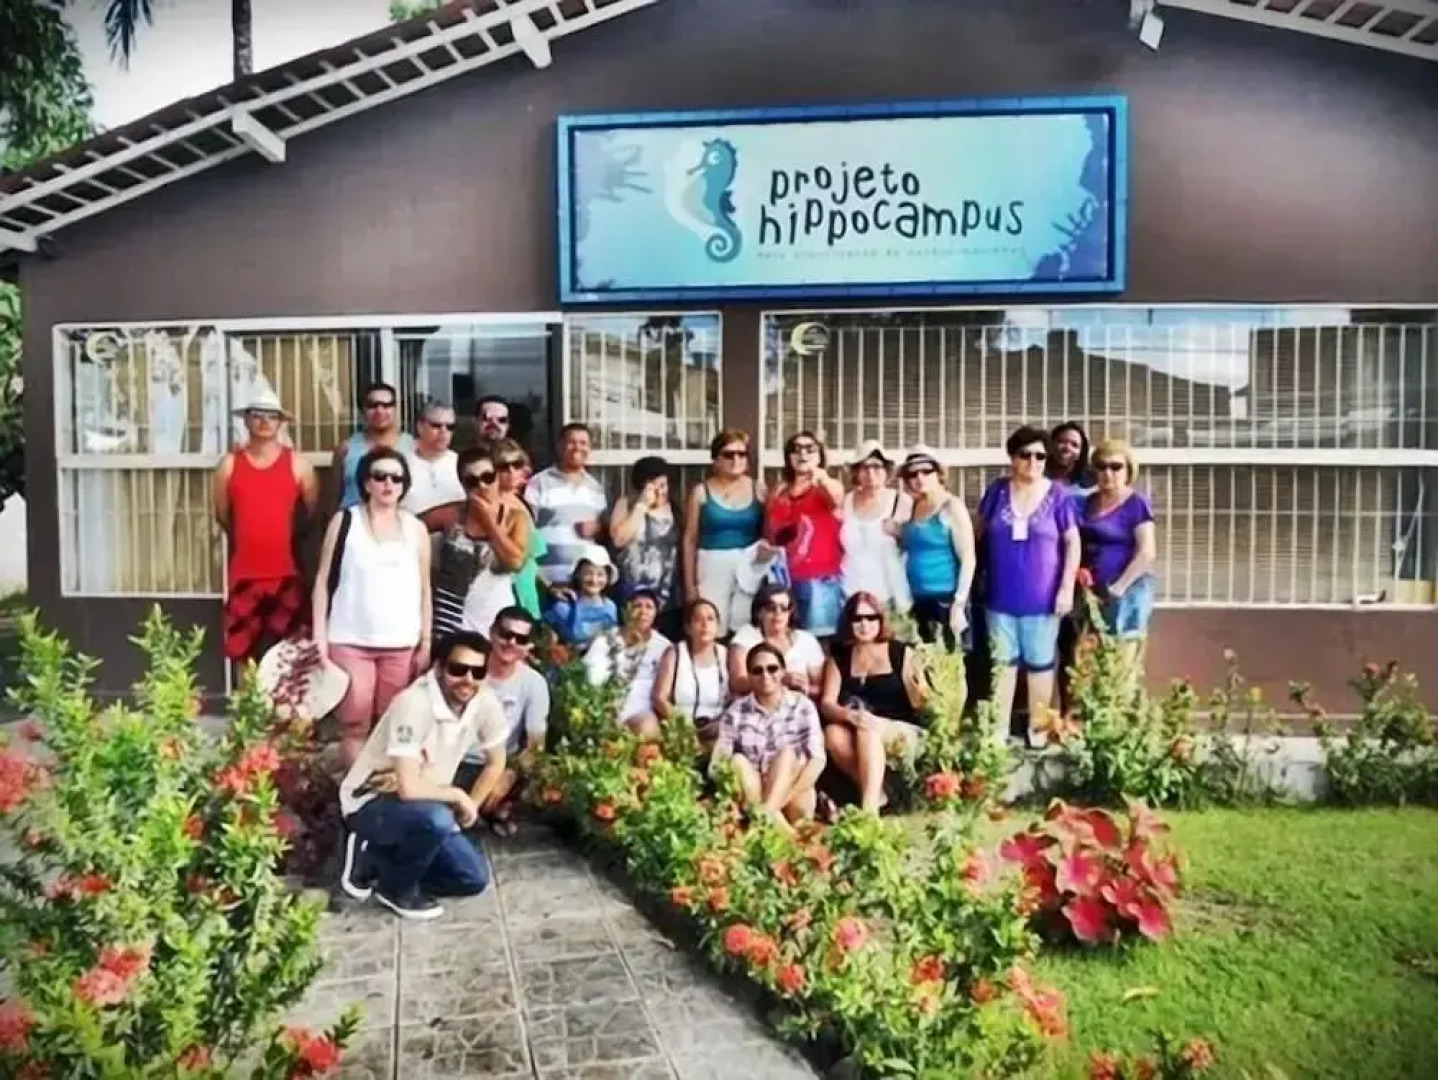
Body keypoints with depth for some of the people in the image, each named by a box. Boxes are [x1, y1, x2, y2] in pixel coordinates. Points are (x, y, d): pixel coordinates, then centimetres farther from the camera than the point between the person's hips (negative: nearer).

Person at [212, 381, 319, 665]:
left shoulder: (298, 464, 2)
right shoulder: (230, 464, 4)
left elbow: (315, 515, 8)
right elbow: (222, 515, 12)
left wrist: (288, 539, 8)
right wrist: (249, 541, 14)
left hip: (287, 573, -1)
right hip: (244, 574, 1)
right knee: (245, 654, 5)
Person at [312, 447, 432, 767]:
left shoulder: (416, 528, 8)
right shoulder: (344, 521, 2)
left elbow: (424, 589, 10)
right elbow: (323, 581, 2)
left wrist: (426, 642, 6)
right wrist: (319, 636, -4)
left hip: (402, 644, 2)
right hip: (350, 641, -2)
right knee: (354, 725, 0)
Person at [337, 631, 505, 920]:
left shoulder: (484, 703, -12)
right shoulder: (414, 704, -31)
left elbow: (496, 762, 6)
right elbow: (409, 787, -36)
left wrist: (469, 807, -1)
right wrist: (459, 797, -20)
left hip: (423, 809, 7)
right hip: (370, 804, -7)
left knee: (475, 878, -1)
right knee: (436, 819, -35)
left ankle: (375, 860, 13)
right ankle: (396, 887, -5)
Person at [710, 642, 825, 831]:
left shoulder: (802, 706, -1)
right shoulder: (736, 711, 2)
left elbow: (817, 759, -11)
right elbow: (717, 761, -4)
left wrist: (788, 795, -24)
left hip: (793, 800, -1)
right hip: (751, 795, 1)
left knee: (787, 753, -27)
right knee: (737, 761, -27)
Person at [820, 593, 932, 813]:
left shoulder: (901, 652, 1)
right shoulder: (839, 658, 8)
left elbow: (919, 704, -3)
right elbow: (826, 704, -4)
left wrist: (918, 683, -25)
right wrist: (851, 715, -26)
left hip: (904, 732, -2)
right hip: (856, 732, 2)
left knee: (868, 729, -35)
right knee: (833, 734, -30)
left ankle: (869, 807, -41)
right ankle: (875, 794, -15)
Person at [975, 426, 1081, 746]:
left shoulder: (1058, 495, -3)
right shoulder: (997, 491, 2)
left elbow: (1072, 542, -2)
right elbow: (980, 533, 11)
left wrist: (1067, 587, -9)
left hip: (1041, 597, -1)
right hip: (1001, 596, 2)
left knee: (1040, 663, 9)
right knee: (1002, 662, 9)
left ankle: (1037, 730, 22)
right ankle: (1000, 729, 18)